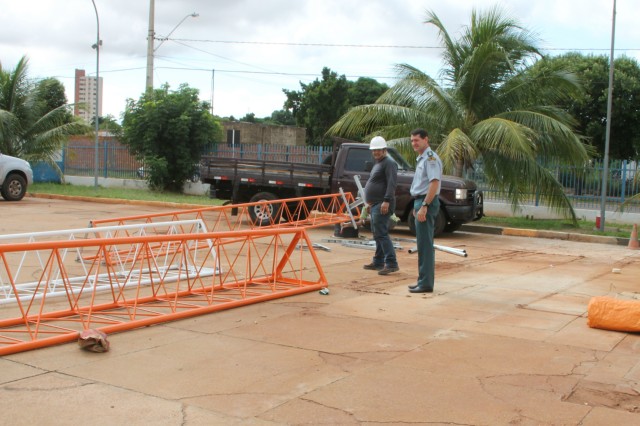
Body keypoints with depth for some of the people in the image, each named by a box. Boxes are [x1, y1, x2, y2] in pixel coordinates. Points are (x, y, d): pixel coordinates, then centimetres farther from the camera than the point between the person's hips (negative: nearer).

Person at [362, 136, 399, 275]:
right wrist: (370, 202, 25)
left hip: (382, 205, -11)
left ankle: (391, 264, -16)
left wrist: (386, 201, -28)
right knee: (377, 234, 15)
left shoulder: (389, 163, -10)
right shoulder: (377, 164, 22)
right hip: (375, 204, 11)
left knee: (381, 234, -15)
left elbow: (391, 183, -21)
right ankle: (378, 262, 23)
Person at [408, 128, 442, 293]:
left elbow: (434, 183, -22)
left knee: (425, 245, -8)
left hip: (426, 202, -10)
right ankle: (423, 281, 19)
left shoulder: (430, 158, -13)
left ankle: (426, 283, -5)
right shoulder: (421, 159, 18)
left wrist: (424, 206, -26)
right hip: (421, 202, 10)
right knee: (423, 244, 13)